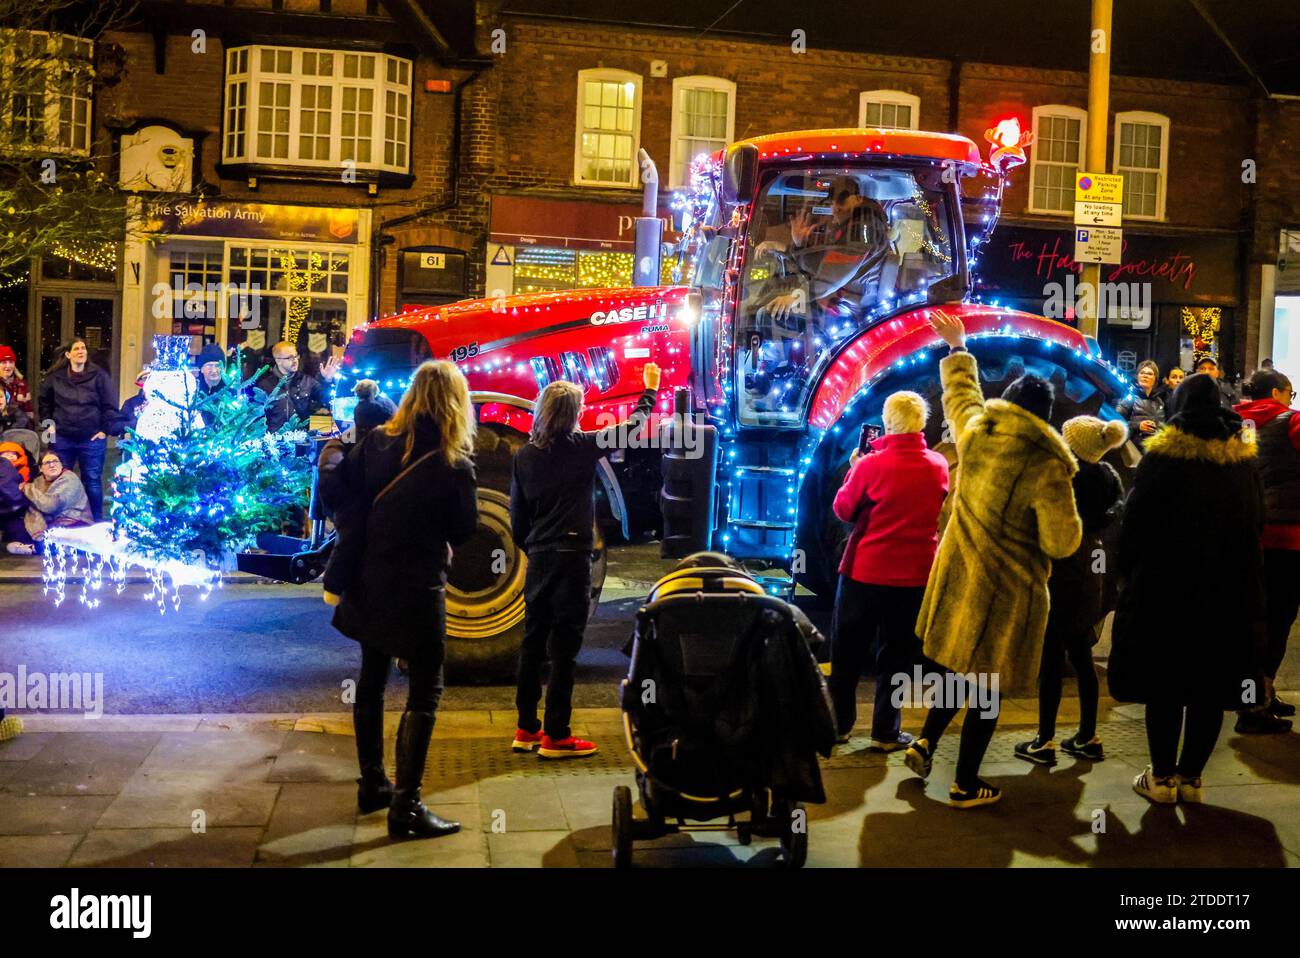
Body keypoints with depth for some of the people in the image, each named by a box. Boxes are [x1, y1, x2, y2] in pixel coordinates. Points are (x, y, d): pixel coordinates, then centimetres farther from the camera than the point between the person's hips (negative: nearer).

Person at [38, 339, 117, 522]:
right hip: (62, 439, 2)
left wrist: (105, 430, -7)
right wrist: (47, 422, 8)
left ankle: (96, 521, 15)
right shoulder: (55, 377, 1)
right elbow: (44, 401, 17)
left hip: (92, 439, -2)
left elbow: (110, 405, -3)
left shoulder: (99, 375, -5)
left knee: (92, 480, 5)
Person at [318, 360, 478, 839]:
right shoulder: (454, 466, -17)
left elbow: (334, 491, -1)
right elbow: (462, 530, -5)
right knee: (424, 693, 2)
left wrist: (329, 455, 18)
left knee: (372, 679, 19)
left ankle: (372, 784, 32)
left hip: (369, 583, 6)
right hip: (417, 592, -6)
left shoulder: (378, 441, -5)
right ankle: (406, 807, 0)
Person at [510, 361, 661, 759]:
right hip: (572, 559, -6)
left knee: (533, 642, 11)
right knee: (564, 648, -2)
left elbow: (517, 517, 10)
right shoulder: (582, 447, -7)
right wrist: (650, 390, 22)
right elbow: (630, 429, 7)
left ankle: (526, 729, 19)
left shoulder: (525, 454, 5)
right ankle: (555, 737, 0)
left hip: (538, 559, 6)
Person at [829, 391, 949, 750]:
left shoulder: (871, 464, -14)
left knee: (847, 651, 12)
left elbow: (843, 510, -1)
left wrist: (854, 469, 10)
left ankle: (838, 723, 20)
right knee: (896, 655, 11)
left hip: (865, 571, -2)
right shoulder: (939, 465, -3)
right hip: (915, 575, 2)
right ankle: (886, 732, 13)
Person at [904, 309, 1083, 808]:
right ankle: (965, 784, 16)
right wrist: (1067, 515, 4)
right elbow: (1062, 542, -18)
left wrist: (957, 347, 36)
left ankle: (925, 741, 19)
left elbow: (959, 390, 19)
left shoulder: (974, 429, -4)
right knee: (986, 684, 6)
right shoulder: (1047, 466, -19)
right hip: (1008, 586, -5)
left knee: (957, 662, 25)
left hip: (958, 572, 5)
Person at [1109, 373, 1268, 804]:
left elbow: (1135, 521, -8)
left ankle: (1162, 777, 9)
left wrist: (1127, 570, 4)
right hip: (1229, 591, 4)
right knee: (1210, 686, 10)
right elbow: (1255, 524, 11)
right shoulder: (1242, 461, 4)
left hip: (1163, 588, -3)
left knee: (1164, 684, 5)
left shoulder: (1162, 456, -9)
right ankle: (1190, 776, 15)